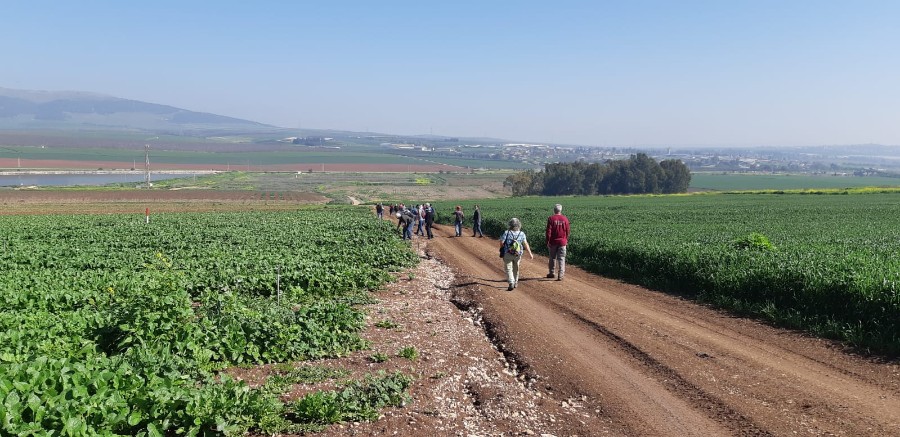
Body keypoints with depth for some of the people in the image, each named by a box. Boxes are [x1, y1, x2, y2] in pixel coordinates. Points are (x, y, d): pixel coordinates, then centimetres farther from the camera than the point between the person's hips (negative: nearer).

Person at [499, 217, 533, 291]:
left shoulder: (506, 232, -11)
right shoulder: (522, 233, -5)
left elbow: (501, 242, -11)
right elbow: (525, 244, -9)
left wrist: (502, 249, 9)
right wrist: (530, 253, -4)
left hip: (508, 254, -3)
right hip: (517, 254, 3)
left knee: (509, 269, 1)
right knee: (516, 269, 20)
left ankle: (511, 283, -16)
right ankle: (515, 282, 32)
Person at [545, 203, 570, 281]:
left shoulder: (551, 218, -8)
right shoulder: (565, 219, -1)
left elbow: (548, 231, -9)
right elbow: (567, 231, 5)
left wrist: (547, 242, -4)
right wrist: (566, 241, 18)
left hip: (553, 242, -1)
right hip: (562, 242, 1)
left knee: (552, 258, 14)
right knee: (561, 258, 2)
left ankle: (552, 273, 25)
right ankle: (560, 275, -5)